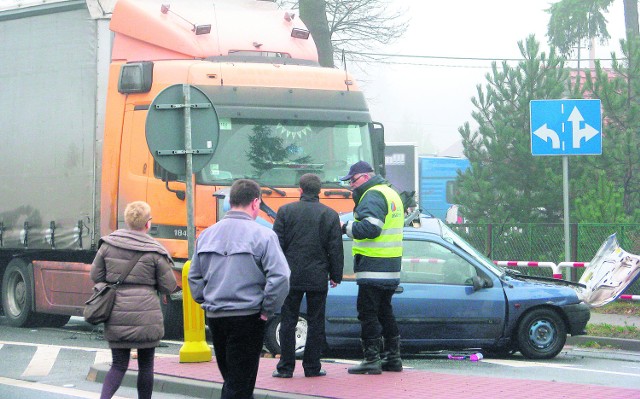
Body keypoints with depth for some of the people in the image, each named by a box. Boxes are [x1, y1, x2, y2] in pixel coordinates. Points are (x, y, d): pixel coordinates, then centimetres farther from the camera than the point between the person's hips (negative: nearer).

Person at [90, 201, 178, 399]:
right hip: (145, 315, -3)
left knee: (118, 364, 10)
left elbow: (96, 276, 6)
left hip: (116, 315, 3)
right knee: (146, 364, 12)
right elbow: (169, 286, -3)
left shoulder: (108, 244, 0)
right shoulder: (154, 252, -9)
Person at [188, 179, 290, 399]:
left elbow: (194, 277, 14)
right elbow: (279, 277, -18)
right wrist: (267, 310, -8)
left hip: (215, 317, 6)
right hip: (247, 318, -6)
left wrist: (207, 302, 16)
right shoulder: (262, 235, -10)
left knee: (230, 379, 19)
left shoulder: (207, 235, 8)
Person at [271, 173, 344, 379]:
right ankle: (312, 367, 7)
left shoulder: (286, 211, -2)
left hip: (291, 277, 0)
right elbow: (336, 249, 2)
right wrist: (336, 275, 11)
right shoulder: (330, 215, 0)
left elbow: (276, 244, -1)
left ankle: (286, 367, 6)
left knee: (288, 322, 5)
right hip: (318, 277, 1)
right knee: (316, 323, 7)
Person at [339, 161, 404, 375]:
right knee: (385, 311, 16)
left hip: (373, 268, -10)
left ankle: (372, 359, -7)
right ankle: (393, 358, 19)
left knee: (368, 312, -6)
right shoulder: (390, 193, 21)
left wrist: (346, 227, -13)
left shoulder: (373, 196, -12)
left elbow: (370, 228, -24)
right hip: (391, 269, 10)